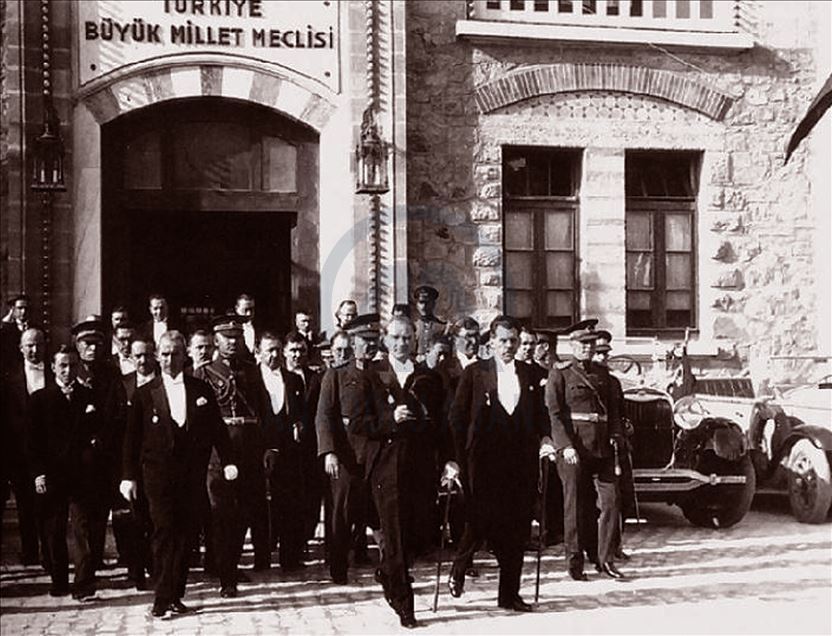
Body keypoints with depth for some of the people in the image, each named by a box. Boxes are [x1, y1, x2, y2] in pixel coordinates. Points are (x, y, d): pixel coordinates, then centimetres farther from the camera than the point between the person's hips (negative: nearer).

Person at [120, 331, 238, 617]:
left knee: (185, 535, 4)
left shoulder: (201, 390, 9)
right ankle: (162, 598, -4)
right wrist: (129, 476, 0)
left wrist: (227, 461, -2)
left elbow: (217, 429, 9)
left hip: (192, 474, 2)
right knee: (164, 533, -8)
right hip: (158, 473, -2)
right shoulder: (144, 394, 5)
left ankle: (175, 596, 12)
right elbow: (132, 438, 5)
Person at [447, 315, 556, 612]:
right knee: (481, 520, -7)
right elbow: (457, 417, 0)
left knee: (517, 529, 5)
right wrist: (457, 459, -7)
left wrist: (545, 437, -3)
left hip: (522, 462, 3)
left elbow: (540, 414, 17)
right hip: (485, 461, -3)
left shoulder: (529, 375, 13)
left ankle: (509, 594, 16)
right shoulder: (475, 373, 3)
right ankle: (459, 568, 21)